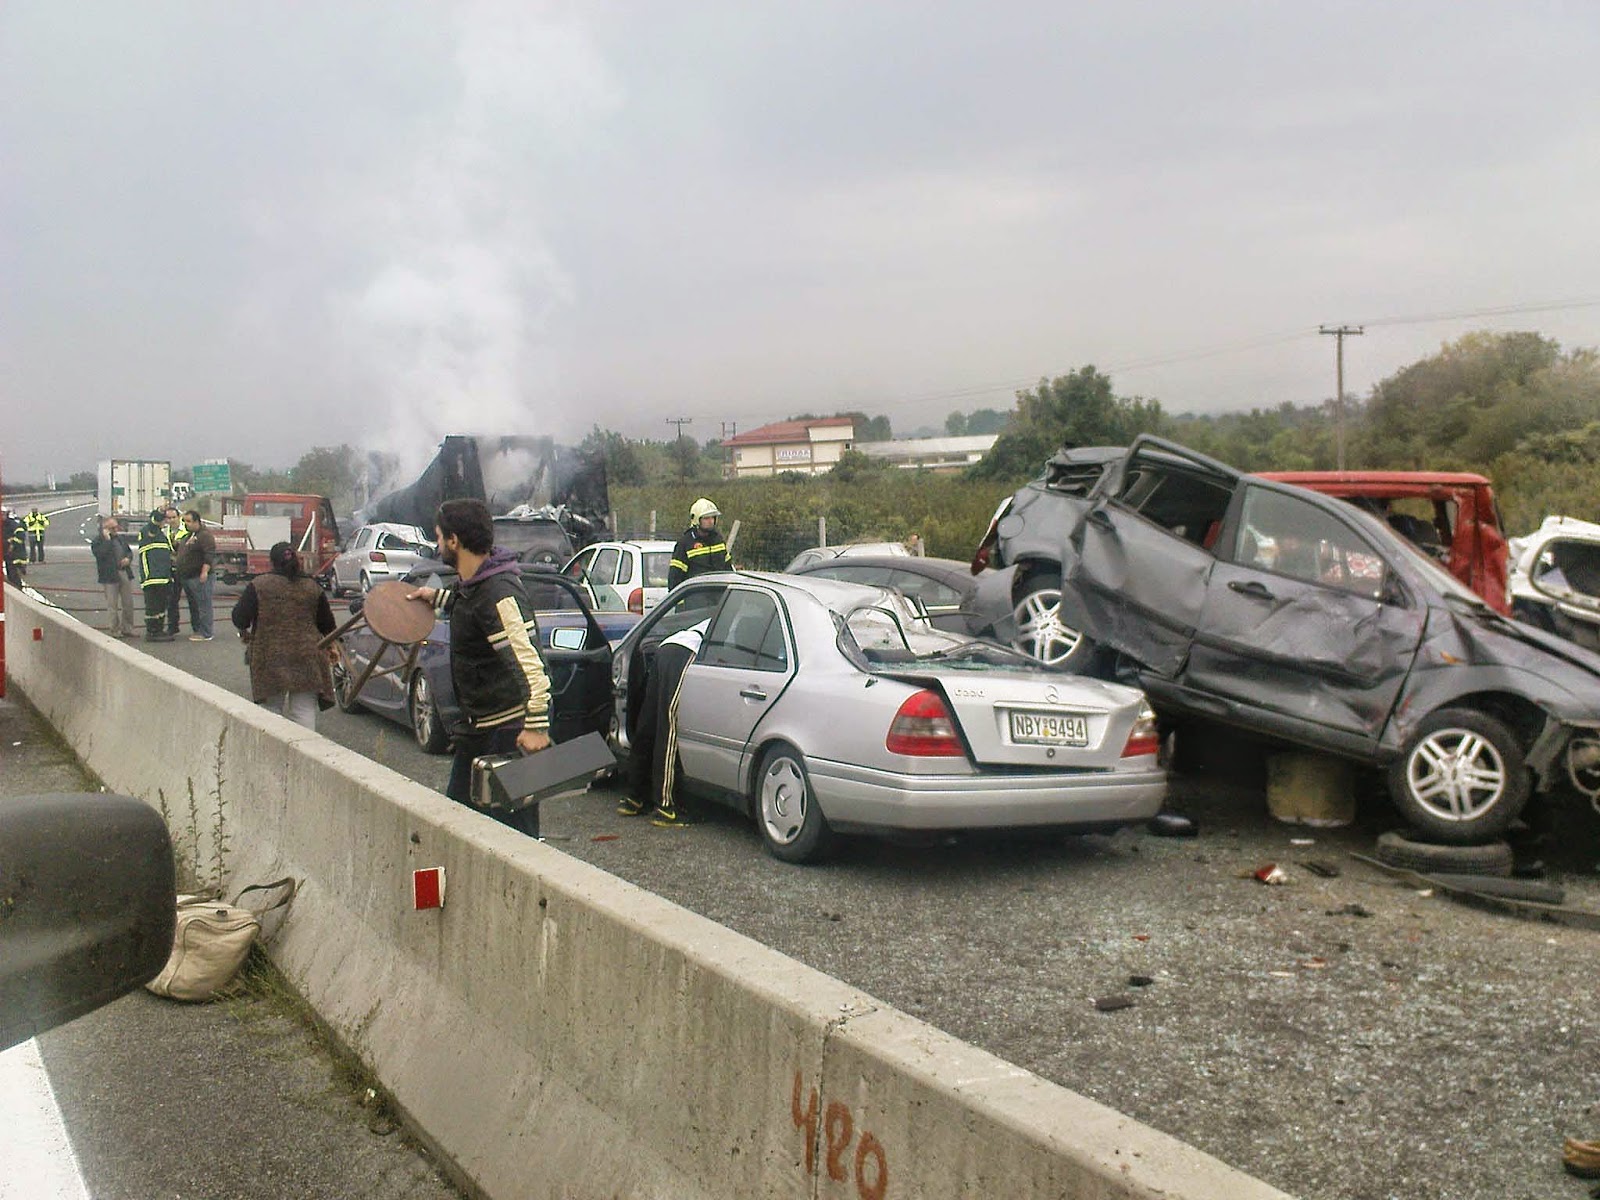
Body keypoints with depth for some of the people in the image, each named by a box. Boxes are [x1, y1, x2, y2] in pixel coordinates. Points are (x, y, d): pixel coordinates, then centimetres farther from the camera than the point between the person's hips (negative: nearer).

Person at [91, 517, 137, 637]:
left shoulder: (121, 538, 14)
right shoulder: (98, 542, -6)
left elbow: (129, 551, 22)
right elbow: (101, 554, -23)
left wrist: (128, 558, 0)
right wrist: (107, 539, -20)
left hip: (125, 574, 6)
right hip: (110, 576, -6)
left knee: (128, 603, 9)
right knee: (112, 605, -1)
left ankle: (127, 629, 19)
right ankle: (113, 630, 6)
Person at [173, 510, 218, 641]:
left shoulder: (205, 535, -12)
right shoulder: (188, 535, 19)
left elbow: (209, 556, -19)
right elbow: (182, 553, 32)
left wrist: (204, 572, -23)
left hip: (199, 577, -10)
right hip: (186, 577, 10)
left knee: (203, 605, -7)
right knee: (193, 605, 15)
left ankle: (205, 634, -6)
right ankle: (196, 630, 22)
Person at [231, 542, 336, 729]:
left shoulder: (258, 585, 0)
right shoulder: (312, 587, 7)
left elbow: (240, 618, -5)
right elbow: (327, 625, 13)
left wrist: (244, 633, 17)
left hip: (270, 658, -1)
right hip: (306, 658, 1)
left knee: (271, 707, 11)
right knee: (304, 710, 2)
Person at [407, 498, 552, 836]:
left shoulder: (498, 593, -23)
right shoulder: (469, 586, 8)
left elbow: (529, 662, -29)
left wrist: (536, 726, -31)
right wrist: (438, 597, 35)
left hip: (509, 730, -10)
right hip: (477, 725, 11)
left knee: (513, 826, -6)